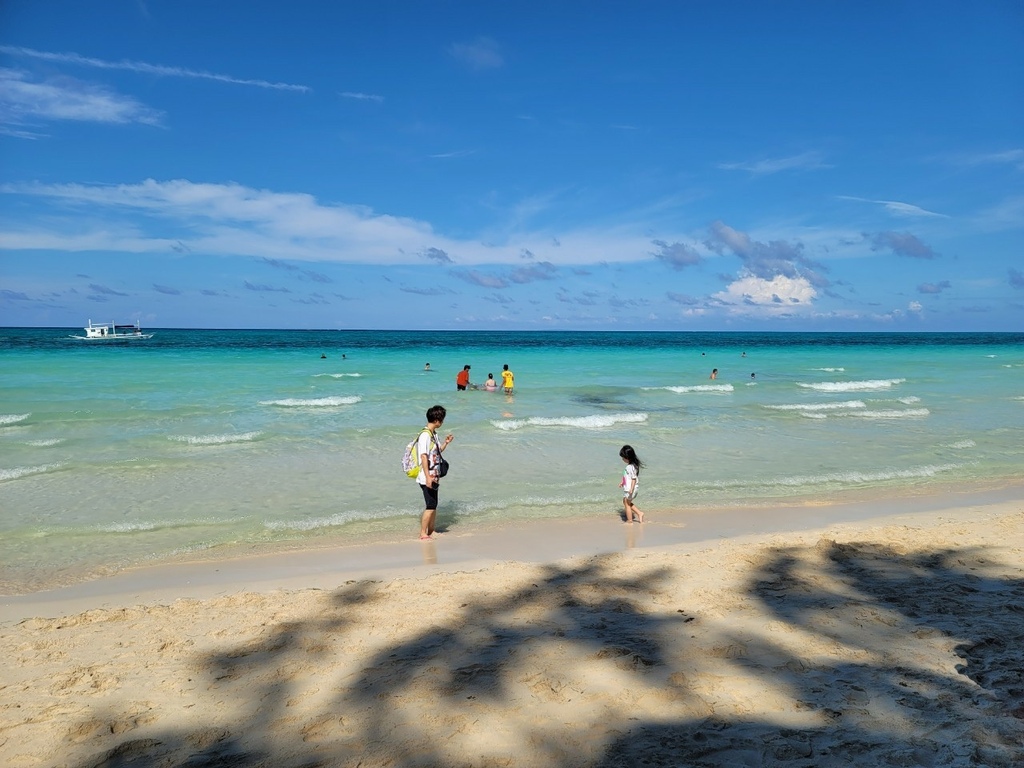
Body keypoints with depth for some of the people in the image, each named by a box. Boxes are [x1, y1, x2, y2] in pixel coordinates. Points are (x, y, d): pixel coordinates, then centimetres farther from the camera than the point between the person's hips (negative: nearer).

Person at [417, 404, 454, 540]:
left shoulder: (434, 434, 13)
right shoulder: (425, 435, -17)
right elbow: (423, 457, -23)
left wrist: (445, 443, 12)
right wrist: (428, 477, -26)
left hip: (434, 477, 9)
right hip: (427, 478, -9)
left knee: (433, 505, 14)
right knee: (430, 506, -6)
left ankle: (431, 532, 23)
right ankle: (423, 533, 3)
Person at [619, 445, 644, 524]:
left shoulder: (631, 467, -24)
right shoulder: (630, 465, 6)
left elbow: (634, 478, -24)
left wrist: (631, 489, -26)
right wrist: (622, 482, 26)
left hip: (629, 489, -10)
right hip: (627, 488, 10)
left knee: (627, 504, 6)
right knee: (627, 503, 23)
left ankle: (629, 521, 18)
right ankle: (639, 513, 23)